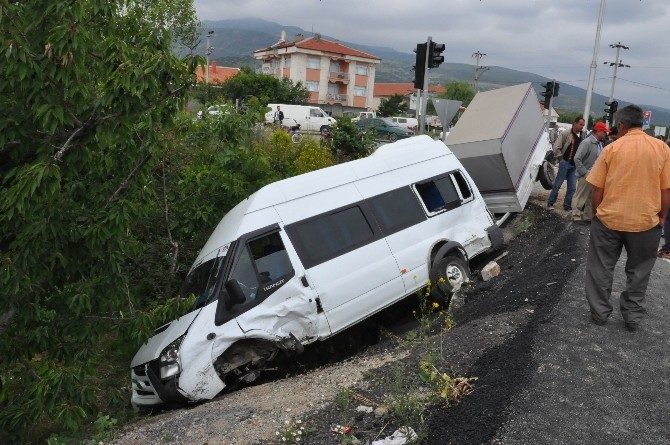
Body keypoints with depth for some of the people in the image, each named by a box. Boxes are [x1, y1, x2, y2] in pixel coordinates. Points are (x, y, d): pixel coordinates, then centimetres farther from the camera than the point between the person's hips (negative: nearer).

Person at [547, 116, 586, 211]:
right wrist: (561, 159, -8)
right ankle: (550, 203, 13)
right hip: (565, 163, -4)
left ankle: (567, 205, 17)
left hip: (575, 165, 4)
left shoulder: (583, 136, 5)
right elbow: (556, 147, -11)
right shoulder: (565, 134, -7)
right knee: (557, 184, 2)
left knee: (572, 187, 7)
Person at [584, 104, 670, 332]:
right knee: (638, 272, 15)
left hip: (609, 220, -1)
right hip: (646, 222, 1)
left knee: (601, 269, 13)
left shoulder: (611, 149, -6)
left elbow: (597, 188, -3)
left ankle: (600, 313, 21)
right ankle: (632, 317, 22)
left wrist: (598, 213, 11)